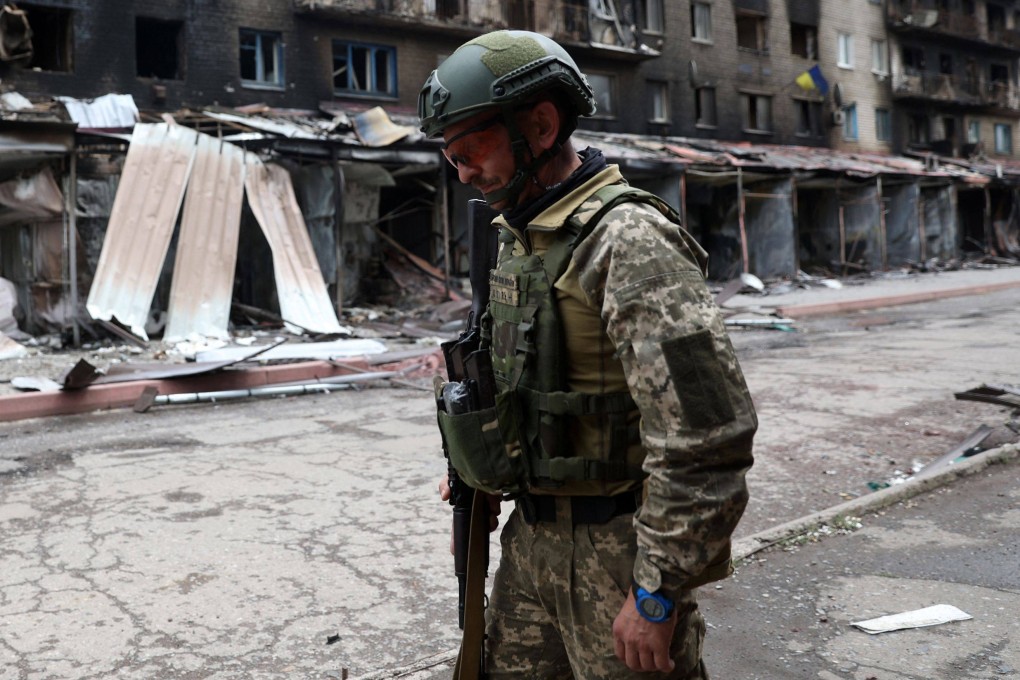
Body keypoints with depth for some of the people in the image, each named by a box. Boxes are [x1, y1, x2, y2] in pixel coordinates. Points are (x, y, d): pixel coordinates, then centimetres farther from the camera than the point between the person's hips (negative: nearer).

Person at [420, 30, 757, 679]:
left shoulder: (627, 241, -21)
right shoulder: (520, 238, 9)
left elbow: (706, 435, -27)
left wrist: (658, 594, -22)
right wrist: (479, 469, 14)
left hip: (615, 548, -8)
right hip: (531, 535, 9)